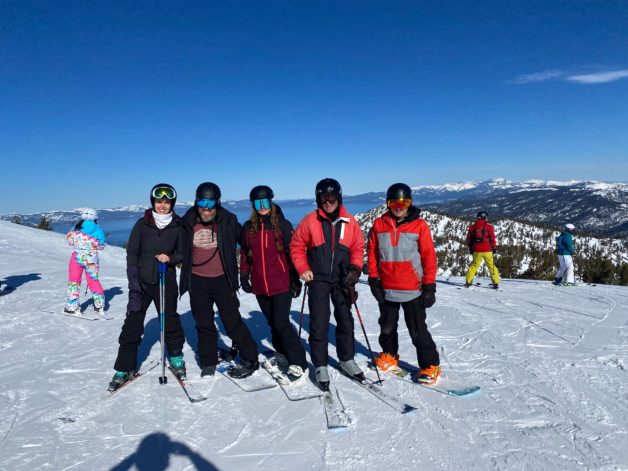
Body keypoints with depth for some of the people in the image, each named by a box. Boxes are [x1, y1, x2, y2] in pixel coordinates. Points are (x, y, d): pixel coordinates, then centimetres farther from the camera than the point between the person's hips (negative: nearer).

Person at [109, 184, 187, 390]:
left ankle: (176, 357, 31)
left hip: (166, 282, 0)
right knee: (132, 324, 2)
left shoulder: (178, 226, -1)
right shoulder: (142, 224, -3)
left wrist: (170, 258, -15)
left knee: (170, 321, 9)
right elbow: (131, 252, -2)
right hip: (141, 281, 0)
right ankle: (124, 368, 15)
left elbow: (182, 253, 6)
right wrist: (133, 279, -9)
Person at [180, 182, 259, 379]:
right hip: (197, 281, 3)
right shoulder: (188, 222, -3)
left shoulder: (228, 220, -8)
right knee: (204, 324, 13)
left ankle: (250, 359, 17)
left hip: (222, 280, -2)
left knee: (232, 321, 1)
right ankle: (208, 363, 29)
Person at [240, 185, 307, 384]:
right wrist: (244, 277, 11)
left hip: (281, 283, -4)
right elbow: (245, 254, 14)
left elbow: (291, 252, -4)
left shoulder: (282, 224, -4)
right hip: (260, 285, 5)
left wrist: (295, 280, -6)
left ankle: (298, 364, 2)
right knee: (272, 322, 14)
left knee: (281, 322, -9)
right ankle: (282, 355, 34)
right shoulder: (248, 227, 7)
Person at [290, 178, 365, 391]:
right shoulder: (310, 221, -5)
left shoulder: (349, 222, 0)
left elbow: (358, 248, 7)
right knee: (319, 324, 0)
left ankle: (347, 359, 31)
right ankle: (321, 365, 16)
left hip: (342, 280, 3)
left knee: (345, 321, 13)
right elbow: (297, 246, 1)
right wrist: (303, 269, -8)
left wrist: (355, 269, -7)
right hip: (318, 280, -2)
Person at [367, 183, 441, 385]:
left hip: (412, 290, -3)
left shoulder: (419, 225, -6)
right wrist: (373, 278, 0)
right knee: (387, 327, 19)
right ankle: (389, 356, 40)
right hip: (386, 289, 3)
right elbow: (372, 252, 5)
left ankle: (430, 365, 20)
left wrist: (429, 285, -6)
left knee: (418, 330, 4)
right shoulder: (379, 224, 1)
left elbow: (429, 256, -5)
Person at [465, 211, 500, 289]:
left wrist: (470, 248, 19)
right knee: (491, 266, 9)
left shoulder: (472, 227, 5)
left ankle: (468, 282, 7)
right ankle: (496, 283, 8)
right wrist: (494, 248, 7)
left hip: (476, 250, 2)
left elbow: (468, 238, 9)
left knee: (474, 265, 13)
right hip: (487, 250, -2)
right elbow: (492, 238, -4)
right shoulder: (489, 227, -4)